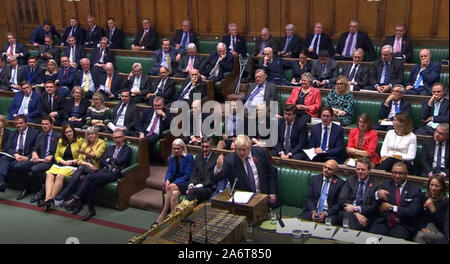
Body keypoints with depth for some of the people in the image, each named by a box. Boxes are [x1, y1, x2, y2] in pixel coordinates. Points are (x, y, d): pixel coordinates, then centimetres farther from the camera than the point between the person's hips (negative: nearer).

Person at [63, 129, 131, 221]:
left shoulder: (127, 149, 11)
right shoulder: (110, 148, 28)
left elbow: (120, 161, -7)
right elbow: (102, 161, 15)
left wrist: (109, 160, 7)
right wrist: (113, 164, -2)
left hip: (115, 172, -5)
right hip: (104, 170, 5)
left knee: (91, 178, -29)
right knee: (92, 183, -29)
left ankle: (76, 199, -27)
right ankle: (91, 210, -29)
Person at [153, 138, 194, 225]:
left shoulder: (189, 157, -5)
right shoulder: (172, 157, 13)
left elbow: (187, 175, -11)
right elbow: (169, 171, 7)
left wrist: (174, 183, -20)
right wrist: (167, 180, -16)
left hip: (185, 183, -4)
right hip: (174, 182, 4)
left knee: (172, 189, -34)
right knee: (174, 193, -32)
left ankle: (162, 216, -26)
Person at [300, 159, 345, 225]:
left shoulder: (340, 183, 3)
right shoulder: (314, 179, 12)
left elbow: (339, 203, 0)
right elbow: (308, 198, 7)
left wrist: (326, 213, -13)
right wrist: (313, 211, -10)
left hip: (329, 213, -2)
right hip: (312, 211, 2)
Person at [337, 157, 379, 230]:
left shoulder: (375, 185, 10)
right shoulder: (350, 180, 15)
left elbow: (374, 207, 1)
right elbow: (342, 199, 2)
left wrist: (356, 208, -10)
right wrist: (356, 213, -12)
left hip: (365, 216, -2)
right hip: (347, 213, 2)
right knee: (348, 216, -33)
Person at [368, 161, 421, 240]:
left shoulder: (415, 190, 6)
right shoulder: (386, 183, 15)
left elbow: (412, 212, -6)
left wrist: (391, 207, -9)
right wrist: (378, 193, -14)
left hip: (403, 225, -2)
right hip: (383, 221, 2)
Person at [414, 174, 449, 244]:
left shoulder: (445, 201, -4)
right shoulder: (423, 196, 6)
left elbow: (442, 222, -12)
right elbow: (419, 215, 8)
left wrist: (432, 207, -22)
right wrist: (423, 228, -8)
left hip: (438, 232, -3)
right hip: (423, 229, 3)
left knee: (420, 236, -31)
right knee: (417, 235, -30)